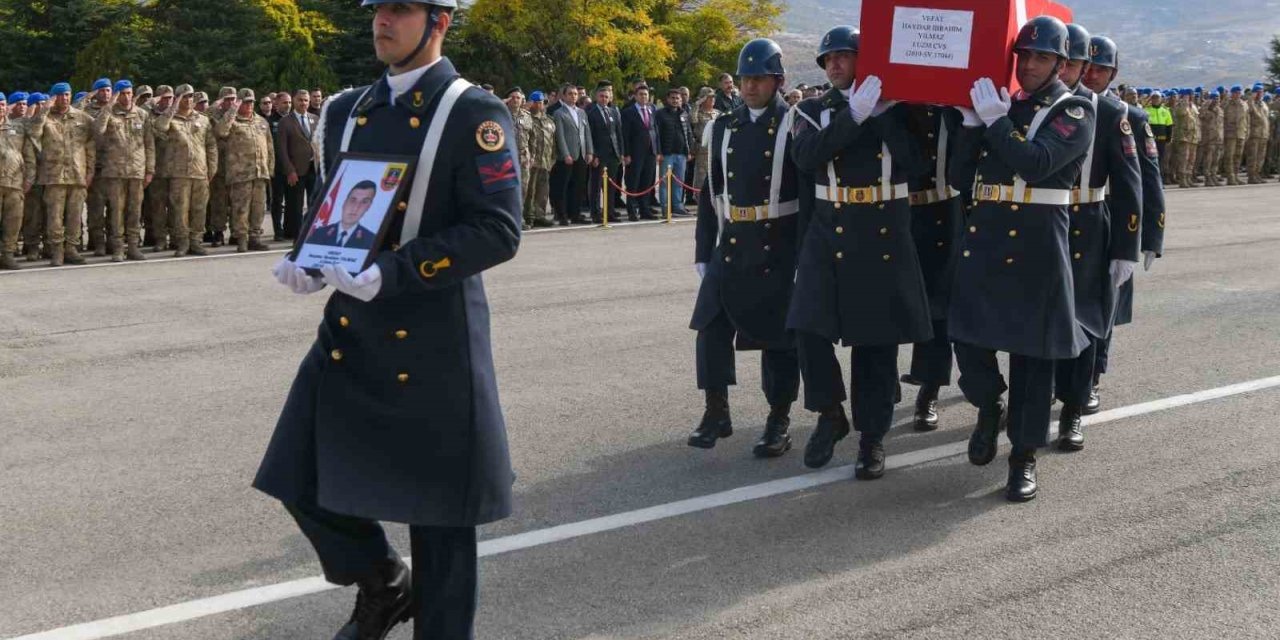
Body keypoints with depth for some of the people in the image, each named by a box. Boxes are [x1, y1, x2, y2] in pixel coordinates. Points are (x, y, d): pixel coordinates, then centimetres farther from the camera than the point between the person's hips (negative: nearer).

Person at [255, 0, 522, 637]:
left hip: (432, 343, -6)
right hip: (350, 333, 6)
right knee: (306, 479, 10)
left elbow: (498, 229, -17)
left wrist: (391, 273, -25)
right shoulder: (348, 110, 10)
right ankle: (382, 584, 36)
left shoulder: (474, 114, -10)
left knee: (436, 512, 5)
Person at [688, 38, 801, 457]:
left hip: (778, 250, -4)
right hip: (730, 246, 4)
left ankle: (779, 422, 14)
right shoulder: (725, 127, 9)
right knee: (711, 327, 2)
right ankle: (717, 413, 15)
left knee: (778, 336, 4)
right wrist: (703, 251, 9)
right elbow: (711, 192, 11)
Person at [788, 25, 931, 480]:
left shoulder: (896, 107, 6)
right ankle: (831, 414, 12)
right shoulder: (813, 110, 7)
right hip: (827, 233, 1)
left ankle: (873, 437, 13)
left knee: (876, 338, 2)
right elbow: (806, 156, -13)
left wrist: (883, 113, -11)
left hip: (884, 235, -1)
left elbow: (914, 162, -7)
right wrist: (854, 114, -21)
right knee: (809, 328, -11)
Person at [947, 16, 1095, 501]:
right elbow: (959, 177, 8)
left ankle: (1024, 455, 12)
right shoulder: (997, 106, 12)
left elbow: (1036, 164, -20)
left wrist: (996, 120, -16)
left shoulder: (1074, 113, -2)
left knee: (1032, 349, 2)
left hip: (1037, 246, -4)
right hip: (983, 238, 4)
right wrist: (973, 123, -3)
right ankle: (989, 405, 31)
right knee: (967, 333, 1)